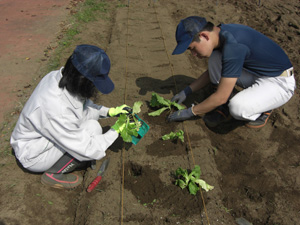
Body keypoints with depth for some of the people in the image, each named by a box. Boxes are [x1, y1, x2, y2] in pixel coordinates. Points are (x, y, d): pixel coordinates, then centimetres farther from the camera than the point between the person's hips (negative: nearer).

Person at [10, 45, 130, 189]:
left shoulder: (59, 77, -16)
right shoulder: (57, 111, -39)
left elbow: (84, 105, 5)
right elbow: (88, 150, -26)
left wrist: (110, 111, -6)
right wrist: (116, 131, -16)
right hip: (33, 156, -8)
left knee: (91, 111, -1)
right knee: (93, 128, -23)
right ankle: (53, 174, -5)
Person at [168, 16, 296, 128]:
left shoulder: (233, 46, -33)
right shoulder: (219, 35, -5)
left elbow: (220, 97, -27)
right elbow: (212, 72, 12)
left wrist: (190, 112, -15)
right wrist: (187, 91, 5)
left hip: (280, 82, -8)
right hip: (256, 73, 8)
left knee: (238, 108, -33)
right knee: (214, 59, -10)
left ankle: (263, 107, 1)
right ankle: (226, 107, 2)